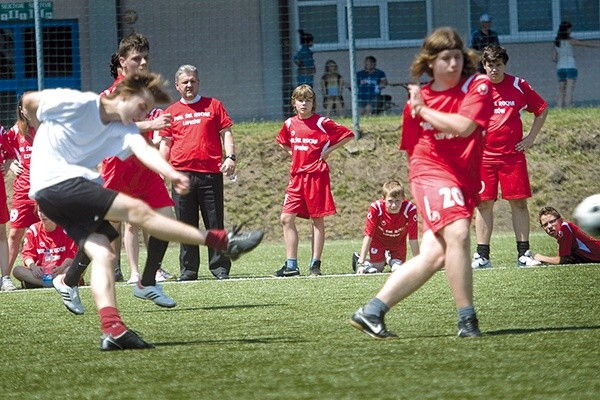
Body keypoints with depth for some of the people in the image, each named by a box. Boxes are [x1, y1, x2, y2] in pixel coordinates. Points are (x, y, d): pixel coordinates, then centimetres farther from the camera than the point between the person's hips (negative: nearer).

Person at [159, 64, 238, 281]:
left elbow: (226, 133, 7)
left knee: (215, 223, -1)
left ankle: (220, 268, 4)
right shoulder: (171, 112, 14)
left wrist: (230, 157, -8)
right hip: (182, 173, 2)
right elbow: (165, 143, 15)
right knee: (186, 224, 2)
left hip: (210, 173, -2)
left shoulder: (213, 105, 10)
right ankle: (188, 270, 8)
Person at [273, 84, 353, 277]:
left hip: (317, 176, -5)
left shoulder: (322, 123, -6)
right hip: (296, 175, 5)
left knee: (317, 219, 1)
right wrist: (292, 153, 12)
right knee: (286, 218, -3)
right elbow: (282, 141, 29)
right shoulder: (290, 124, 8)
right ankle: (291, 265, 0)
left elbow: (348, 135, -4)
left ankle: (315, 265, 6)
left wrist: (328, 151, -7)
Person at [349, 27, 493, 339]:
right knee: (457, 235, -27)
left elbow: (463, 126, -17)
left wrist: (424, 112, -6)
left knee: (434, 256, -4)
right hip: (431, 173, -2)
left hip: (464, 181, 2)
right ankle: (467, 320, -22)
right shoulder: (417, 101, 6)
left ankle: (371, 313, 4)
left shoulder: (478, 86, 0)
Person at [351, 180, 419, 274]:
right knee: (378, 268, -2)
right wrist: (361, 263, -31)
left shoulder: (410, 210, -36)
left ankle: (390, 260, 30)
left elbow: (413, 239, -28)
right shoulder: (376, 208, -37)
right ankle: (359, 261, 30)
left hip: (398, 241, 1)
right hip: (378, 240, -1)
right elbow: (368, 236, -30)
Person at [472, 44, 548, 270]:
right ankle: (482, 256, 2)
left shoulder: (519, 86, 3)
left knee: (519, 202, -2)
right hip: (483, 156, 0)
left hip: (513, 154, 0)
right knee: (484, 203, -1)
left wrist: (530, 138, 6)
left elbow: (542, 109, 13)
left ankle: (524, 254, 2)